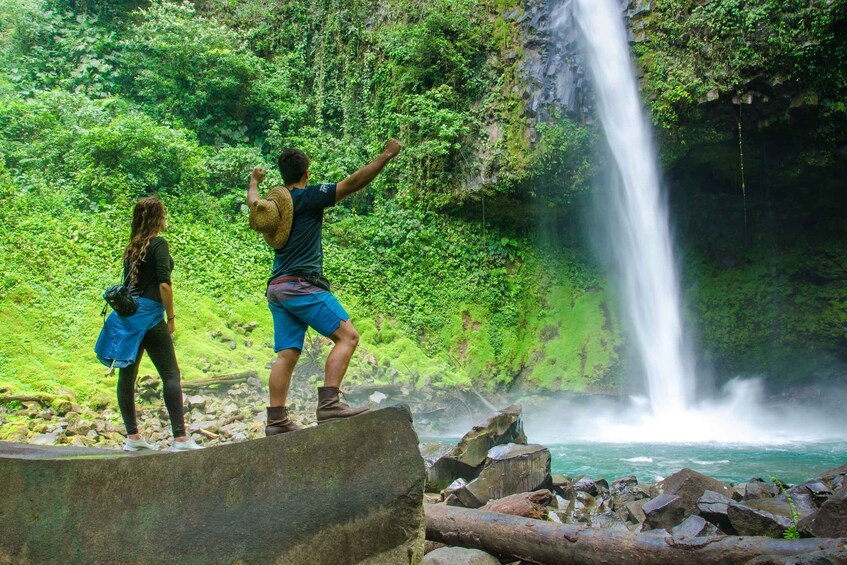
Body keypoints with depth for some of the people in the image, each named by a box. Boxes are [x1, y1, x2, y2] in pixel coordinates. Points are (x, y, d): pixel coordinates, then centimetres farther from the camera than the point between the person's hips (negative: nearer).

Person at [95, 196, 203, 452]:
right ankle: (180, 438, -11)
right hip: (149, 315, -8)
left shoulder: (132, 247, 16)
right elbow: (164, 283, -13)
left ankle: (132, 436, 15)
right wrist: (171, 317, -6)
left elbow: (128, 282, 15)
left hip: (126, 313, 8)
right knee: (170, 374, -6)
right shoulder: (158, 243, -5)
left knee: (127, 375, 9)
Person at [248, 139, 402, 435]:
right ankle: (328, 403, -21)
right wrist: (386, 155, -3)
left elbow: (253, 200, 42)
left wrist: (254, 181, 62)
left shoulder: (270, 202, 17)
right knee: (347, 336, -10)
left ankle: (276, 420, 0)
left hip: (277, 289, 8)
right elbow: (353, 183, -9)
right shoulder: (307, 196, -3)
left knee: (287, 354, 5)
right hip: (302, 284, -8)